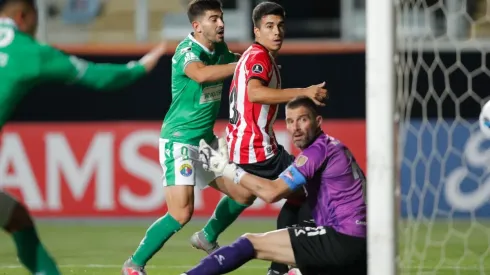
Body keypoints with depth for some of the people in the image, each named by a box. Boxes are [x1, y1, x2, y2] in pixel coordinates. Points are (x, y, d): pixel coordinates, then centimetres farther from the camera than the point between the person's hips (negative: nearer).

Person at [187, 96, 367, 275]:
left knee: (252, 243, -8)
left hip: (342, 241, -10)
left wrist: (227, 168, -6)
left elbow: (271, 193, -13)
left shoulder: (318, 150, -7)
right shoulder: (332, 147, 23)